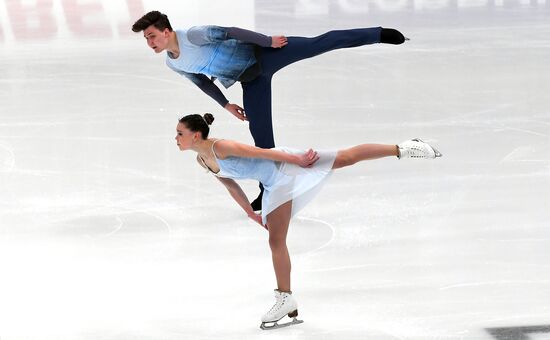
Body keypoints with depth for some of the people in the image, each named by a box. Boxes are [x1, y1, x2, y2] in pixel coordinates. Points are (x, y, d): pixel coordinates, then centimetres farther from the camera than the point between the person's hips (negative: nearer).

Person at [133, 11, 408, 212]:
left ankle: (379, 34, -10)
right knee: (260, 133, 4)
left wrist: (269, 41, -13)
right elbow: (202, 81, 18)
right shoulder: (172, 64, 2)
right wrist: (225, 105, 20)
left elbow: (231, 32, -19)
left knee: (319, 44, -15)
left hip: (259, 56, -6)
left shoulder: (193, 36, -23)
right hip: (251, 81, 6)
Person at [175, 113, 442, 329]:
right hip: (275, 186, 8)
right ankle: (286, 300, 9)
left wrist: (296, 159, -19)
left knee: (347, 158, -7)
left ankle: (403, 149, 4)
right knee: (276, 241, 5)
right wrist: (250, 213, 21)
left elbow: (260, 152, -21)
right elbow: (229, 183, 17)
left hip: (283, 166, -8)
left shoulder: (220, 147, -23)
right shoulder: (202, 160, 4)